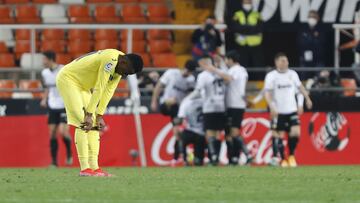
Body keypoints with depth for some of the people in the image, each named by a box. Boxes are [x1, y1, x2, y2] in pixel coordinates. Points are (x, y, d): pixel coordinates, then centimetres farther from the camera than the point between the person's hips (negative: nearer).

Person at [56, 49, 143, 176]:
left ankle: (94, 167, 4)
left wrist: (99, 116, -3)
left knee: (94, 124, 5)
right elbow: (99, 89, -28)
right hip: (67, 79, -10)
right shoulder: (111, 60, -29)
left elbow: (108, 91, 2)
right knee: (82, 123, -16)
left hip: (82, 85, 10)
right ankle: (85, 168, -18)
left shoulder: (119, 66, 1)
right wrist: (89, 114, -26)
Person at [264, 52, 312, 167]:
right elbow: (267, 93, -9)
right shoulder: (271, 76, -5)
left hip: (292, 110, 3)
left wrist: (307, 99, 19)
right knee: (279, 135, 1)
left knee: (296, 132, -10)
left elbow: (300, 87, 21)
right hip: (278, 111, -3)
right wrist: (272, 107, -21)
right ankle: (283, 160, 12)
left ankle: (292, 156, 9)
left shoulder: (292, 74, 7)